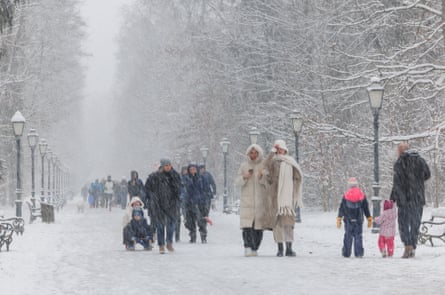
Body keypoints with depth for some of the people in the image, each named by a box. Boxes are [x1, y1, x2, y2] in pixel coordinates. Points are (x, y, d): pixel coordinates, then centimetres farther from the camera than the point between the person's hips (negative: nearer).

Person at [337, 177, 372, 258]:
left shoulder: (345, 196, -3)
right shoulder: (362, 196, 0)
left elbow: (341, 208, 1)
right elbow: (366, 209, 6)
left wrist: (339, 219, 8)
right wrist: (369, 219, 14)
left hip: (348, 220, 0)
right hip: (359, 220, 0)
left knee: (348, 236, 6)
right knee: (358, 236, 3)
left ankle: (346, 253, 7)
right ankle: (358, 253, -3)